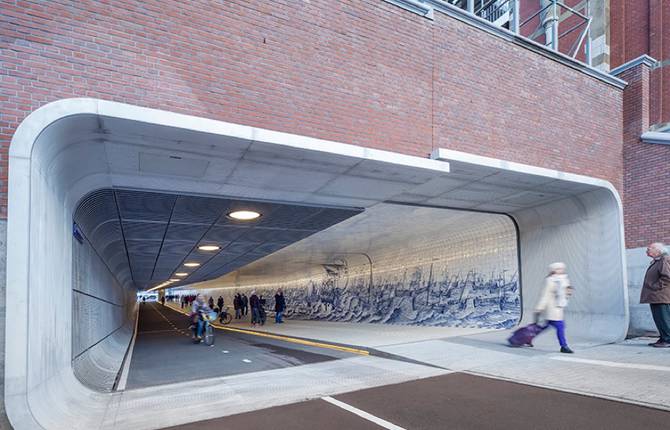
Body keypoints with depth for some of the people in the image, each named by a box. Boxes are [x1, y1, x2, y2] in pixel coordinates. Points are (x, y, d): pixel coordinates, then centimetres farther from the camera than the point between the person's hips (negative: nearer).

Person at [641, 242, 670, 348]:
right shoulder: (655, 262, 20)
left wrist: (656, 287, -19)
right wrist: (651, 291, 19)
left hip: (661, 298, -10)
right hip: (655, 297, 10)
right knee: (658, 319, 12)